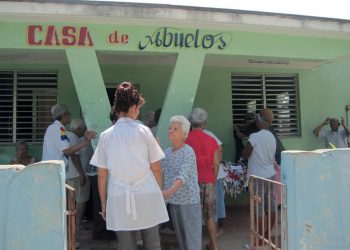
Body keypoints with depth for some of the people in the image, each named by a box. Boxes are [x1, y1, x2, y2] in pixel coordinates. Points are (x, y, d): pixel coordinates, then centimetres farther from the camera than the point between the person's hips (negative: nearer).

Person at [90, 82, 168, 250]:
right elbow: (156, 168, 0)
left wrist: (103, 203, 14)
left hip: (119, 199, 2)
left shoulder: (106, 135, 3)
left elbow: (102, 175, 5)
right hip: (147, 195, -1)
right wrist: (160, 192, 14)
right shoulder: (143, 131, -2)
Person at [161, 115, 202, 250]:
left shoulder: (188, 152, -14)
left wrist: (170, 191, -41)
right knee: (180, 234, 17)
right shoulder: (167, 152, 7)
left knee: (191, 234, 1)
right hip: (173, 200, 6)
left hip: (189, 200, -6)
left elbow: (183, 175, -27)